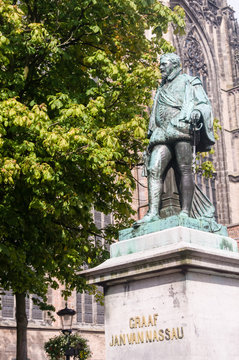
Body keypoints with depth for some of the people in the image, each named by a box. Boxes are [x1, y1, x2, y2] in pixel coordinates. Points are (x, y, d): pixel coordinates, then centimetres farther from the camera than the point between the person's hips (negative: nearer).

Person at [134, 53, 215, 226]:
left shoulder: (188, 81, 18)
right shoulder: (162, 88, 36)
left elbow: (204, 103, 6)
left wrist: (197, 112, -16)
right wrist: (152, 134, 20)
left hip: (181, 128, -5)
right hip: (162, 133, 5)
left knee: (184, 169, -15)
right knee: (154, 169, -14)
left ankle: (185, 212, -21)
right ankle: (153, 212, -24)